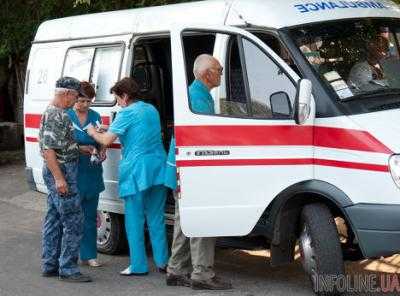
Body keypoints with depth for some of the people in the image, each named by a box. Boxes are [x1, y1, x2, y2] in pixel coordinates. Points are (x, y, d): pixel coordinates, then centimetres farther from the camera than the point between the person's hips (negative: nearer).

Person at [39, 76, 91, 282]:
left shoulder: (58, 113, 15)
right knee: (73, 221, -8)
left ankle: (50, 265, 19)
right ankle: (67, 269, -5)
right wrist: (59, 178, -25)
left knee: (54, 219, 13)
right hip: (61, 172, -11)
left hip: (58, 172, 11)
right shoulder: (54, 115, -17)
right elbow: (48, 149, -23)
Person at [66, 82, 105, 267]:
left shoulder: (95, 116, 10)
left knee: (90, 215, 10)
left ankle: (88, 255, 17)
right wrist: (82, 149, -16)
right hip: (73, 172, -5)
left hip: (93, 173, 5)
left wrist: (102, 152, -1)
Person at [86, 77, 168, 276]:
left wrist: (93, 133, 8)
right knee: (156, 218, 13)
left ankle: (138, 266, 3)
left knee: (134, 219, 1)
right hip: (158, 169, 7)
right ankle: (162, 262, 14)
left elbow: (106, 140, -13)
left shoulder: (127, 113, -9)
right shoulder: (152, 110, 15)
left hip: (136, 171, -7)